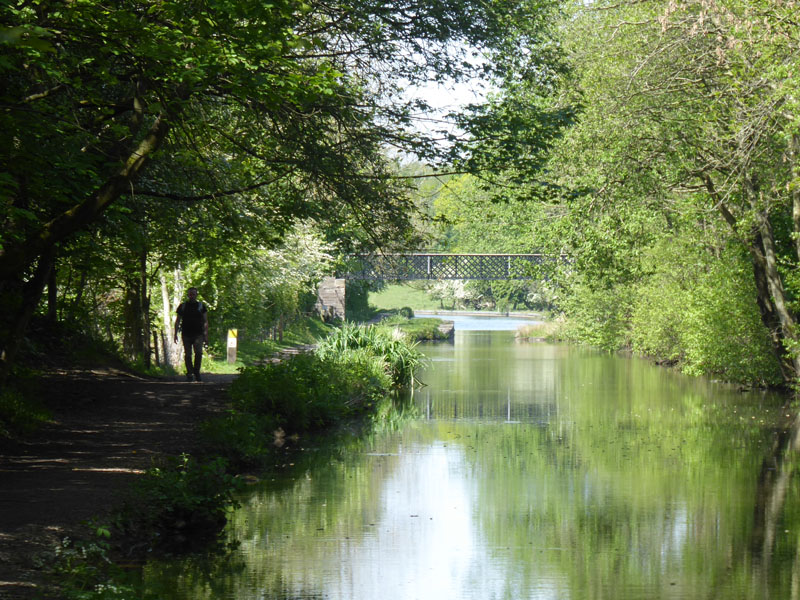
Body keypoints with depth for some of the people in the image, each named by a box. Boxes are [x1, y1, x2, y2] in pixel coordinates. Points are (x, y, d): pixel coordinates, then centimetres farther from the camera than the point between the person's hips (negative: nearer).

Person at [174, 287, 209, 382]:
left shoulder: (201, 306, 11)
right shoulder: (183, 306, 12)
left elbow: (205, 322, 10)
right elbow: (177, 321, 16)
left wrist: (206, 335, 2)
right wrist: (175, 334, 7)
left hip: (198, 334, -1)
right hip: (186, 334, 1)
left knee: (198, 352, -17)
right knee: (187, 354, 1)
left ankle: (196, 372, -3)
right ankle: (189, 374, 8)